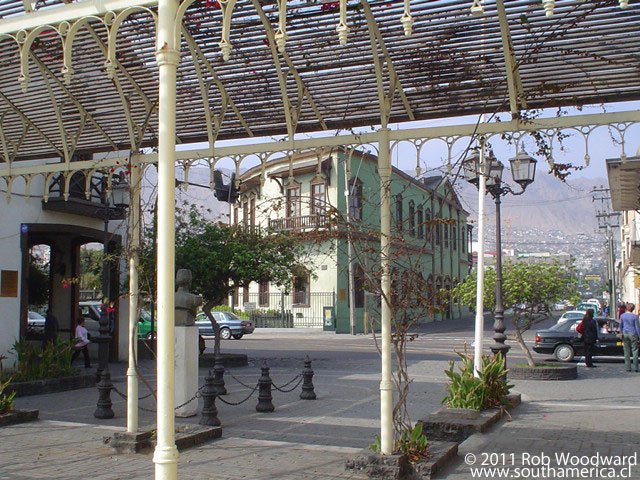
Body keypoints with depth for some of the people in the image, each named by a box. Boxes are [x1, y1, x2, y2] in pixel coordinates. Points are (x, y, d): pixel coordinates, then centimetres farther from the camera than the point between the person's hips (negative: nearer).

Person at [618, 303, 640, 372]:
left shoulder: (622, 316, 2)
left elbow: (620, 326, 7)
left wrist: (621, 333, 18)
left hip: (625, 334, 3)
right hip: (633, 334, -3)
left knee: (626, 351, 6)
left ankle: (628, 367, 5)